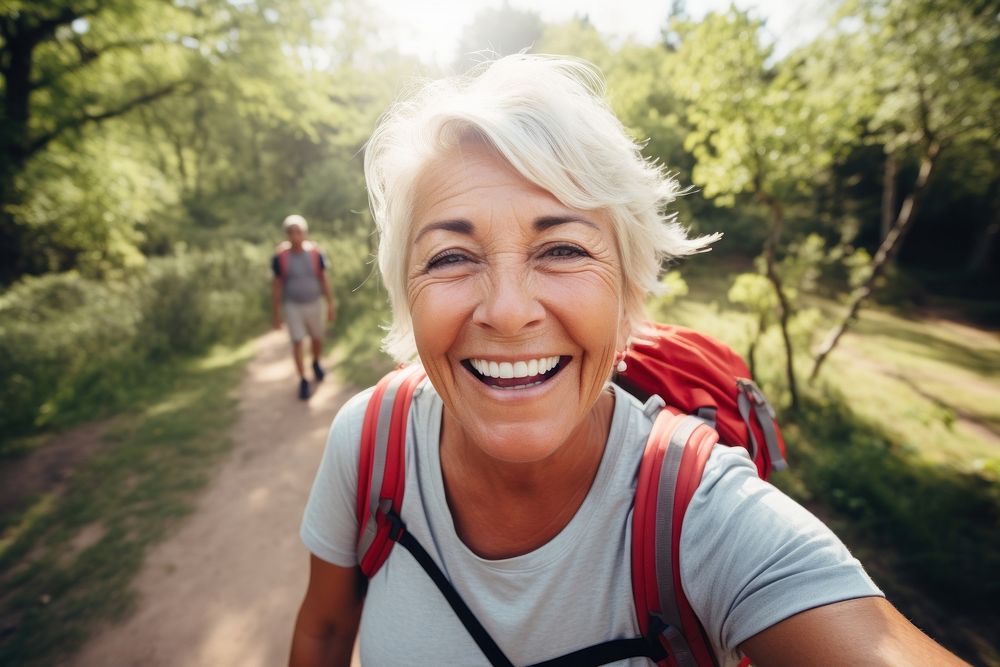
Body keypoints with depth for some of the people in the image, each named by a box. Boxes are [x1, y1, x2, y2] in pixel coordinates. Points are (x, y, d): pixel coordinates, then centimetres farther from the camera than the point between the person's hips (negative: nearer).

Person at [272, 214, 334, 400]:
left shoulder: (316, 254, -9)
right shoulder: (280, 257, -12)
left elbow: (323, 280, 1)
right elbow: (276, 286, -4)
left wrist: (330, 305, 1)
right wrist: (276, 313, -3)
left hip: (314, 304, 2)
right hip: (292, 306, -1)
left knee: (317, 338, 15)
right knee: (297, 343, -2)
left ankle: (317, 363, 44)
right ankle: (303, 381, 10)